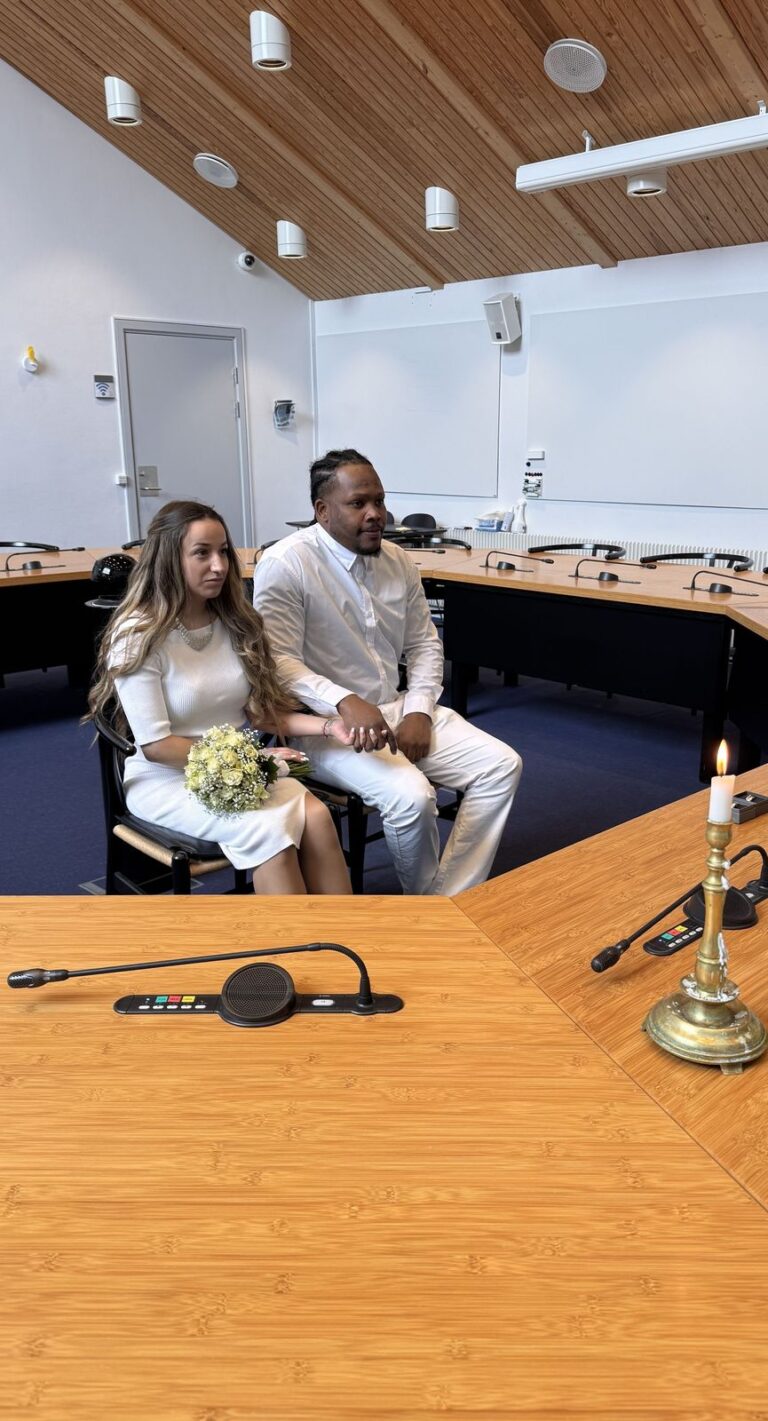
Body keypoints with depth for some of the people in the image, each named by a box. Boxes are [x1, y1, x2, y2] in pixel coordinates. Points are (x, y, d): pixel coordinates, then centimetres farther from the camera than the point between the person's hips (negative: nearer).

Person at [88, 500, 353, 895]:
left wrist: (327, 725, -10)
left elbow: (263, 710, 7)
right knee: (269, 829, -31)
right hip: (167, 778, -5)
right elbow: (155, 745, -14)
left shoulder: (236, 621, 6)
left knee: (316, 816, -25)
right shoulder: (137, 636, -12)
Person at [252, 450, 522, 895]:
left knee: (502, 765, -8)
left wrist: (419, 711, -3)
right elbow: (280, 661, -19)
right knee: (411, 795, -30)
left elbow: (424, 643, 13)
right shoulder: (285, 565, -13)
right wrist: (347, 702, -35)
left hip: (399, 707, 7)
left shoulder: (399, 561, 7)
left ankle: (450, 900, -4)